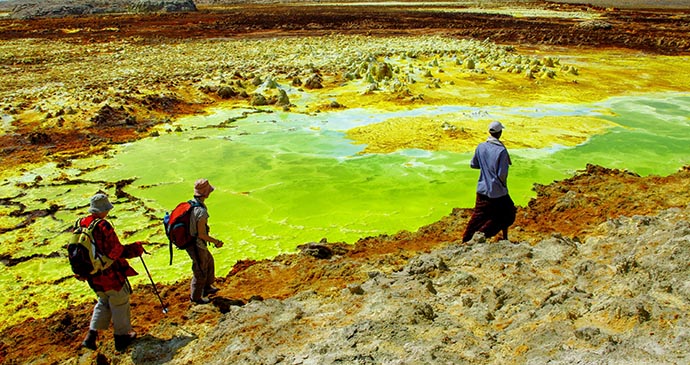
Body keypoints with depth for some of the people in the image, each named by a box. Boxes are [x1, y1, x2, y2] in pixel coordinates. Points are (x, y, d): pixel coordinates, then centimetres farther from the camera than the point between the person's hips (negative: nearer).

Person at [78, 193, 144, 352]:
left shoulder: (80, 224, -1)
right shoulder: (103, 226, -25)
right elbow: (117, 251, -22)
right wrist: (136, 248, -7)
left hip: (92, 276, 7)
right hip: (110, 275, -7)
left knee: (104, 302, 26)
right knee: (119, 303, 13)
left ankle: (91, 335, 21)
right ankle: (121, 336, 25)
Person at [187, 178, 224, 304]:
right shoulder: (201, 211, -31)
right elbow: (202, 234, -26)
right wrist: (216, 242, -12)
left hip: (190, 241, 9)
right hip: (197, 246, -9)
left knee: (209, 262, 27)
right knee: (201, 272, 11)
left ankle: (207, 287, 45)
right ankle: (196, 297, 30)